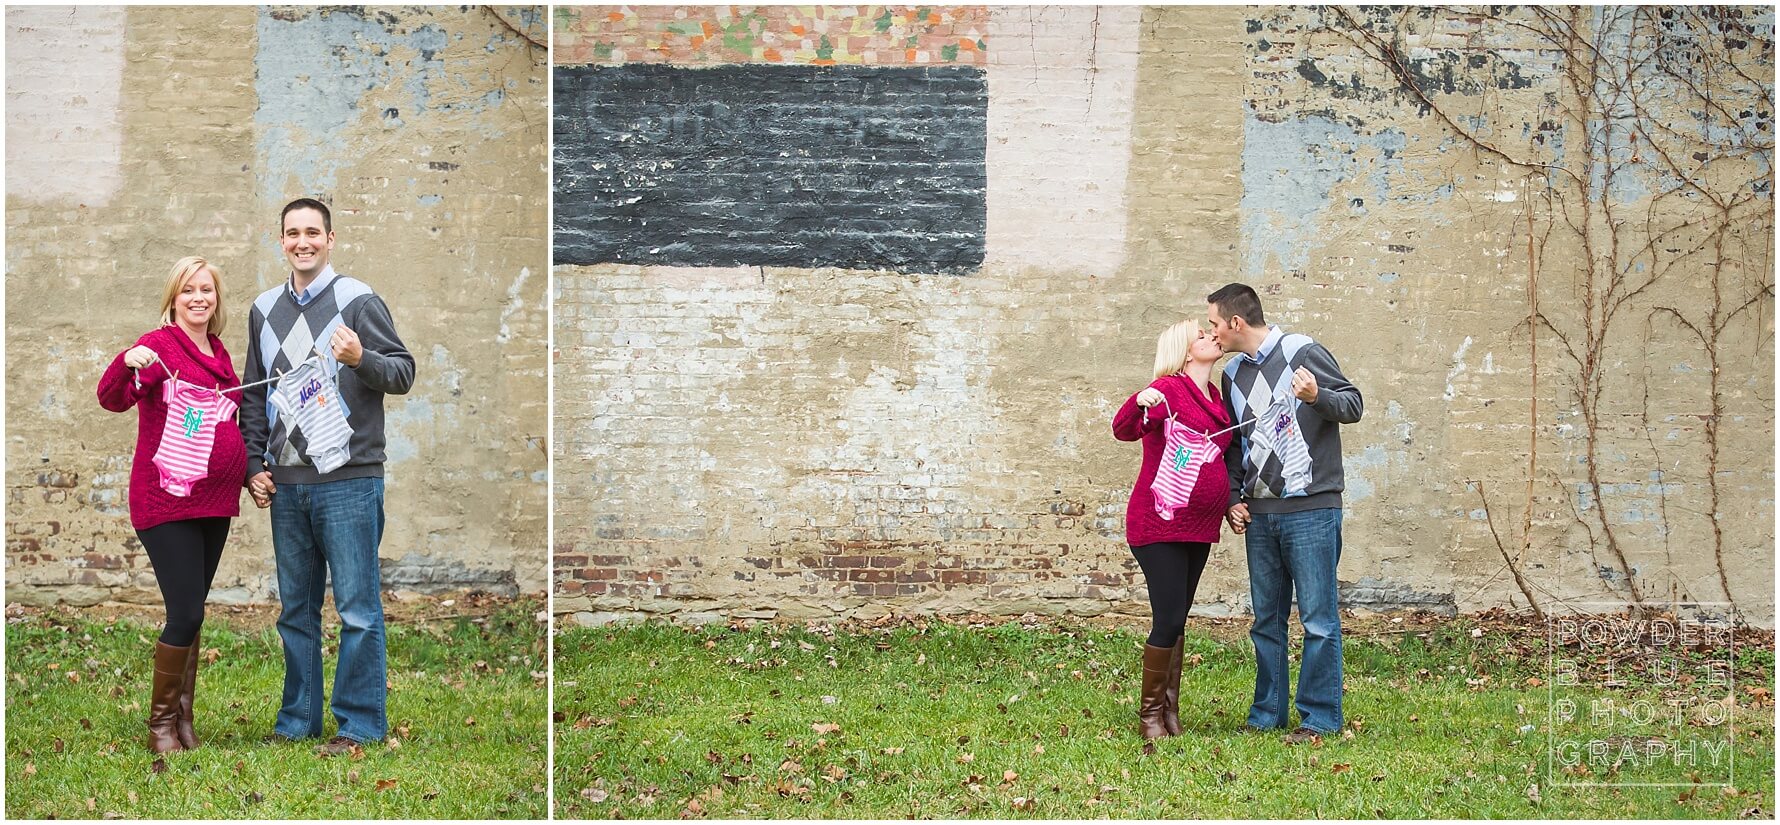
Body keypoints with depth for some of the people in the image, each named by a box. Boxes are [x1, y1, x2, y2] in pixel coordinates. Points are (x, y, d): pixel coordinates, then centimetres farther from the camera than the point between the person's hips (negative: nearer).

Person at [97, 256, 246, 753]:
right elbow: (112, 399, -24)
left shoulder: (219, 354, 13)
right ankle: (161, 723, 3)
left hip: (213, 503, 7)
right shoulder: (160, 346, -10)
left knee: (191, 613, 12)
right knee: (186, 615, -10)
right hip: (167, 502, -7)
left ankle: (183, 717, 19)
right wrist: (127, 364, -42)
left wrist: (251, 470, 16)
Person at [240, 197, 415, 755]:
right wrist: (254, 467, 12)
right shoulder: (264, 309, 14)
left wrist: (362, 359, -25)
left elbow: (404, 371, -6)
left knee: (357, 607, -4)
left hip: (348, 480, -6)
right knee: (295, 607, 11)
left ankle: (361, 724, 0)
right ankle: (298, 719, 19)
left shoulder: (357, 301, -3)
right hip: (285, 483, 6)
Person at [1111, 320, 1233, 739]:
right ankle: (1150, 716, 0)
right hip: (1158, 527, -8)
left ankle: (1170, 711, 16)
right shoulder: (1169, 390, -11)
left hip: (1198, 528, 8)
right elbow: (1123, 430, -24)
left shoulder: (1213, 398, 14)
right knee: (1169, 620, -10)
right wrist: (1139, 403, -44)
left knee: (1177, 621, 11)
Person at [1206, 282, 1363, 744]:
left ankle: (1319, 718, 0)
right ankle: (1267, 714, 18)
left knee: (1318, 619, -5)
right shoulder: (1233, 374, 15)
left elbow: (1354, 404, -7)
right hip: (1258, 515, 7)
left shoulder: (1302, 353, -6)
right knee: (1266, 619, 11)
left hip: (1311, 510, -7)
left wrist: (1317, 397, -26)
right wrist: (1233, 498, 11)